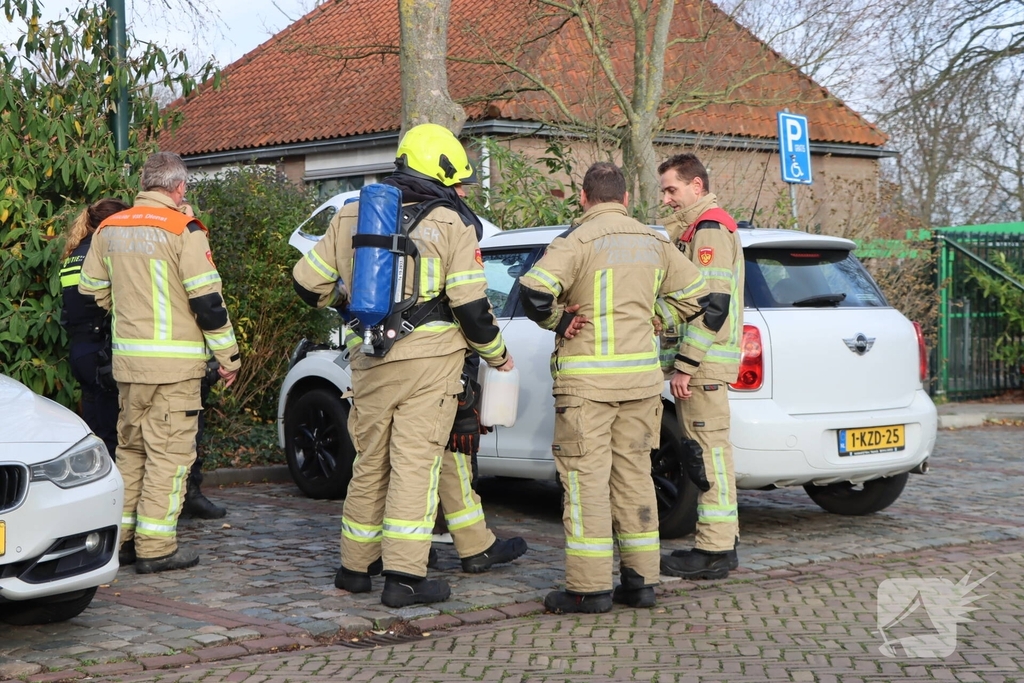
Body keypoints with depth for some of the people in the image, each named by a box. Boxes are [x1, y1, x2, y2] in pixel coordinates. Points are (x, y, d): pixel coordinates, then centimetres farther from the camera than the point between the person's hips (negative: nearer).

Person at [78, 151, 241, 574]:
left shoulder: (109, 229, 9)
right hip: (174, 361, -6)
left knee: (130, 448, 16)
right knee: (169, 452, -2)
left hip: (126, 359, 6)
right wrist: (228, 356, -5)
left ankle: (119, 538, 19)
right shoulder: (182, 230, -10)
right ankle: (156, 547, -2)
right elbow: (207, 300, -12)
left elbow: (92, 291, 17)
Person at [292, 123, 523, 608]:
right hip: (429, 359, -4)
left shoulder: (351, 216, 11)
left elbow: (309, 283, 14)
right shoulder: (451, 222, -3)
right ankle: (404, 573, -7)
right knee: (416, 462, -4)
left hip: (369, 361, 5)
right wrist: (496, 354, 9)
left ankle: (356, 566, 21)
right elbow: (470, 305, -7)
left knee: (370, 462, 14)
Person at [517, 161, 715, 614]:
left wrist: (557, 322, -7)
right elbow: (696, 295, 19)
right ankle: (640, 580, 14)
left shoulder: (577, 241, -10)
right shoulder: (653, 243, 10)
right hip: (642, 377, 6)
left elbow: (533, 291, -23)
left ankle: (589, 588, -3)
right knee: (634, 475, 12)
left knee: (587, 477, -3)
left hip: (588, 380, -6)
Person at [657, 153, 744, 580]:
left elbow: (712, 304, -20)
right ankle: (721, 541, 19)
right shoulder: (696, 228, 22)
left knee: (710, 450, -9)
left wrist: (686, 365, -21)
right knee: (707, 450, 13)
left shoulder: (709, 229, -12)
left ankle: (714, 552, -7)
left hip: (705, 362, -11)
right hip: (702, 361, 11)